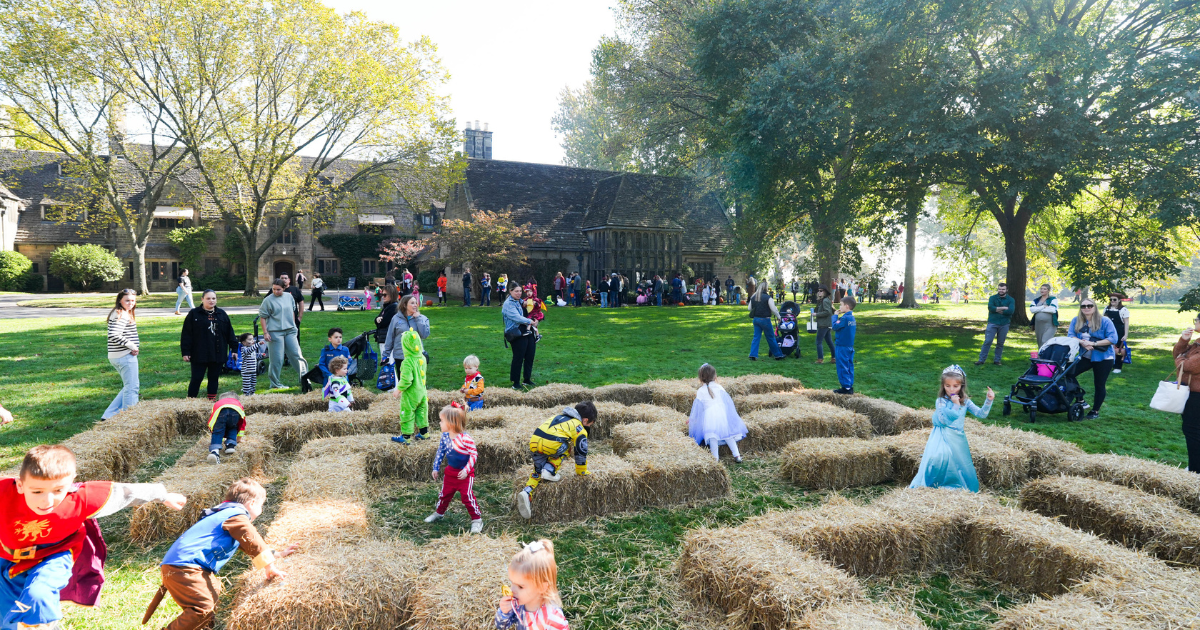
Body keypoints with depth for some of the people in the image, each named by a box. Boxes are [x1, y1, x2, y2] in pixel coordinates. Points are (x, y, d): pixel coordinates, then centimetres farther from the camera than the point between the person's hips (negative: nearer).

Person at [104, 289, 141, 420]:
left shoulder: (121, 313, 15)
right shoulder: (121, 315, -15)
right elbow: (114, 335, -28)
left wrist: (134, 347, 5)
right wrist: (132, 346, -18)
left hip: (116, 357, 10)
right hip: (125, 356, -10)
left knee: (129, 387, 21)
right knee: (132, 388, -1)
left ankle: (109, 415, 21)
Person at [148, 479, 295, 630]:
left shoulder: (227, 513, 23)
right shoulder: (236, 515, -11)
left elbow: (247, 545, 29)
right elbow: (254, 542, -16)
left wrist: (277, 555, 29)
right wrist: (270, 568, -11)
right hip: (182, 567, -11)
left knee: (213, 592, 28)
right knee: (204, 607, -22)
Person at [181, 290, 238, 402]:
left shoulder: (222, 314, 9)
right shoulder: (193, 314, -1)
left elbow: (230, 333, 12)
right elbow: (186, 334, -3)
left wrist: (234, 348, 8)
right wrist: (186, 352, -7)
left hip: (218, 355, 3)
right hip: (199, 355, -3)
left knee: (214, 379, 10)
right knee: (196, 379, -1)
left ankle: (212, 400, 18)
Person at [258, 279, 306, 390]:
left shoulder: (289, 296, 8)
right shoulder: (268, 300, -6)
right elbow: (263, 317, -4)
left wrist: (293, 325, 19)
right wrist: (265, 332, -9)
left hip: (290, 331, 4)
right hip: (275, 332, -4)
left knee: (296, 354, 6)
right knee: (277, 359, 0)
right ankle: (275, 384, 11)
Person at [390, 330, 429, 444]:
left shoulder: (407, 362, -25)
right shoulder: (422, 358, 0)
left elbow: (406, 380, -26)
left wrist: (398, 389, -11)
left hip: (410, 394, -7)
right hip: (421, 392, 7)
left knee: (407, 414, 5)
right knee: (421, 411, 20)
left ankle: (406, 436, 14)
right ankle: (424, 432, 30)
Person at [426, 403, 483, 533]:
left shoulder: (465, 438, -27)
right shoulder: (444, 436, -5)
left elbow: (473, 454, -20)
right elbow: (440, 452, 9)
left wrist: (466, 470, -23)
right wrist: (436, 468, 12)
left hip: (465, 474, -6)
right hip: (450, 471, 7)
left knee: (467, 496, -6)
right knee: (444, 493, 19)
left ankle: (477, 519, 7)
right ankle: (439, 513, 44)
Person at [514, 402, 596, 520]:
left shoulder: (559, 417, 34)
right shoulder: (580, 430, 14)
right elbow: (581, 453, 18)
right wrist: (581, 472, 34)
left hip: (534, 441, 6)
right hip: (551, 444, -6)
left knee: (538, 472, 20)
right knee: (566, 448, 24)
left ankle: (526, 493, -3)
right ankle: (549, 471, 8)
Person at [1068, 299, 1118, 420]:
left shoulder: (1104, 321, -8)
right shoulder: (1076, 321, 2)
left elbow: (1113, 338, -14)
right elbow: (1070, 336, -4)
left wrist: (1094, 344, -22)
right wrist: (1082, 342, -22)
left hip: (1103, 358, -3)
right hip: (1084, 357, 3)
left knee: (1099, 385, 6)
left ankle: (1095, 411, 20)